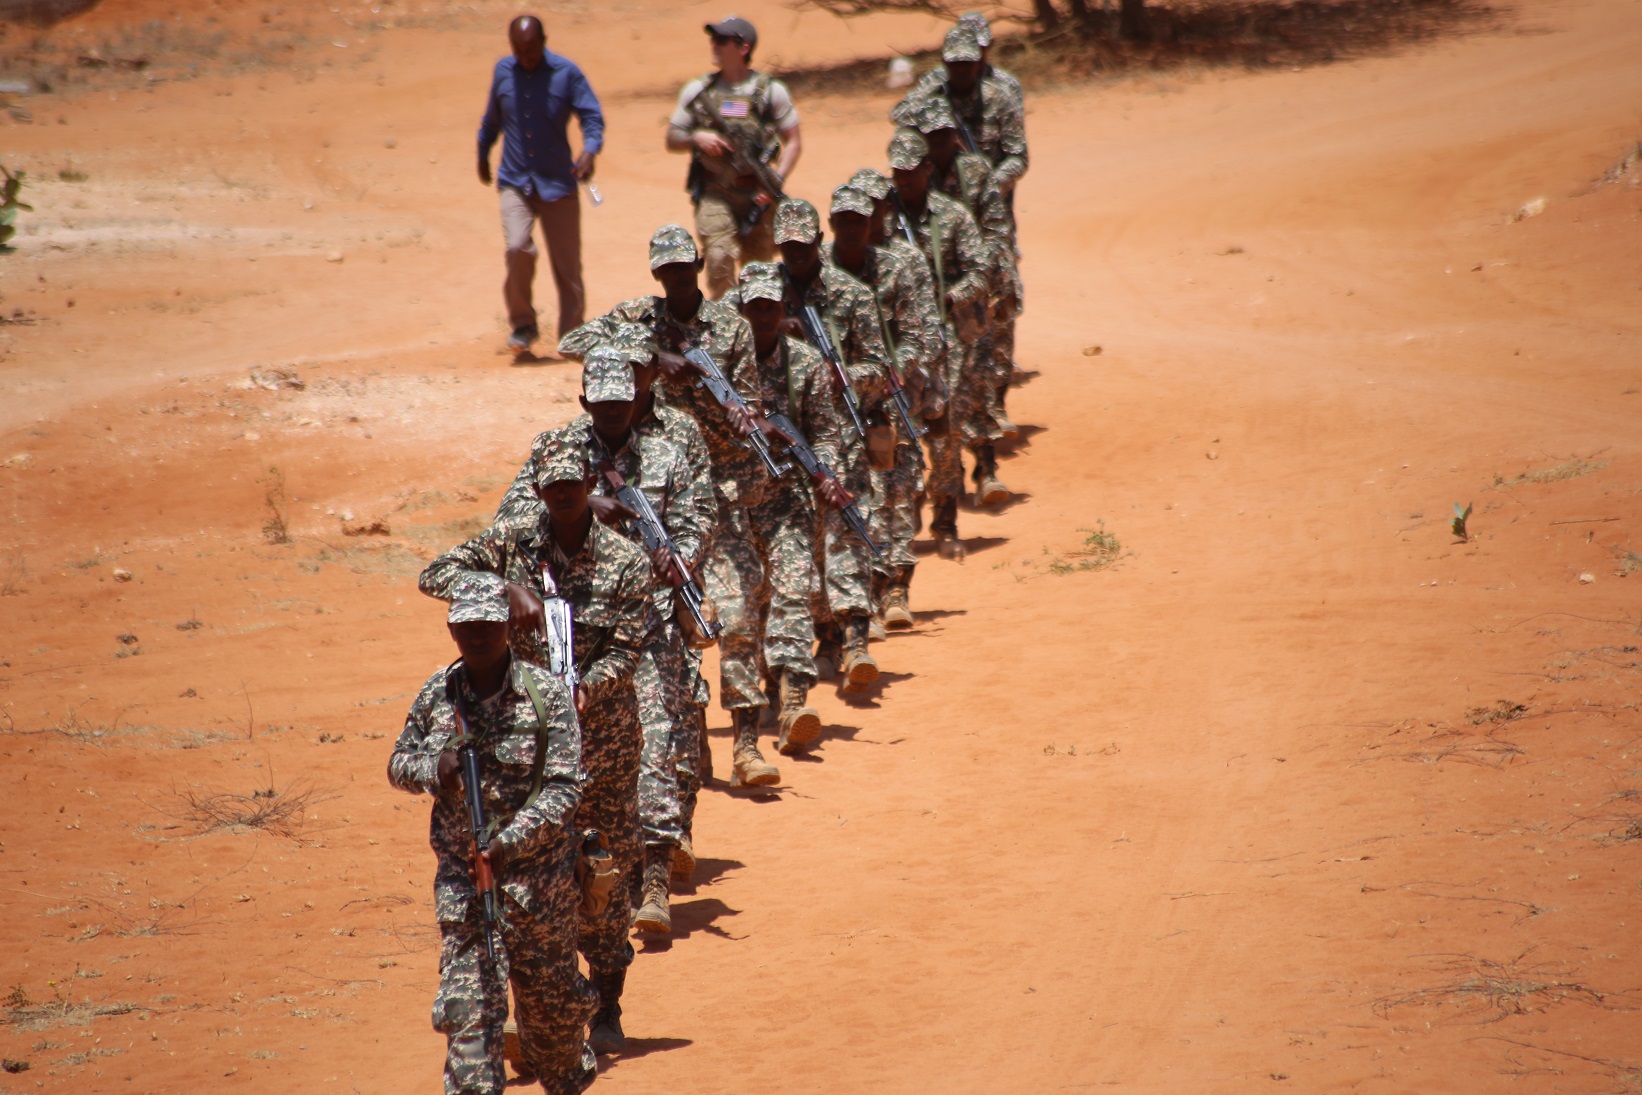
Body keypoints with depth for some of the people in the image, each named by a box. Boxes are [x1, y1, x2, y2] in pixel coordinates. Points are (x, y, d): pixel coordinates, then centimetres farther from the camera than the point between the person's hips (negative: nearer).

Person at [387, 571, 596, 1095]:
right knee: (467, 1007, -7)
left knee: (551, 999, 15)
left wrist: (510, 841, -26)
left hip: (538, 871, -2)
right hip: (460, 875, 2)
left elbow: (564, 789, -15)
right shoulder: (436, 693, -1)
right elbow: (399, 763, 12)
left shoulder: (545, 694, -11)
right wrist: (434, 768, -12)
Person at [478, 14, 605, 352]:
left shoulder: (566, 73, -5)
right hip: (514, 181, 1)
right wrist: (483, 155, 31)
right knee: (518, 247, -20)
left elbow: (592, 116, -8)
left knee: (567, 261, 2)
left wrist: (589, 151, -27)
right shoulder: (503, 71, 5)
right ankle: (523, 326, -3)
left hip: (558, 182, -1)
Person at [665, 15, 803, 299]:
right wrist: (697, 138, -11)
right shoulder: (697, 91, 5)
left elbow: (793, 142, 3)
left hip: (757, 193, 0)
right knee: (720, 259, -18)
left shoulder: (772, 91, 0)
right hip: (714, 193, 0)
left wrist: (777, 181, -11)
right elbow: (672, 140, 11)